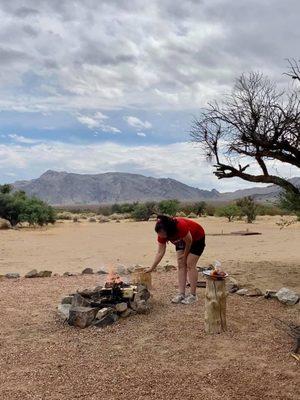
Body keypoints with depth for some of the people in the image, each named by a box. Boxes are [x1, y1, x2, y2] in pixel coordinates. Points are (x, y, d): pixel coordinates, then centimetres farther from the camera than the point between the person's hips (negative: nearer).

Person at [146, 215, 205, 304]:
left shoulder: (180, 226, -42)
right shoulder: (162, 234, -22)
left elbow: (189, 241, -26)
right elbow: (160, 252, -15)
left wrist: (185, 255, -10)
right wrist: (152, 268, -16)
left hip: (197, 238, -6)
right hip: (182, 241, 6)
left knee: (190, 265, -12)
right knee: (181, 265, -2)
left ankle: (193, 295, -5)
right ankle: (181, 294, 2)